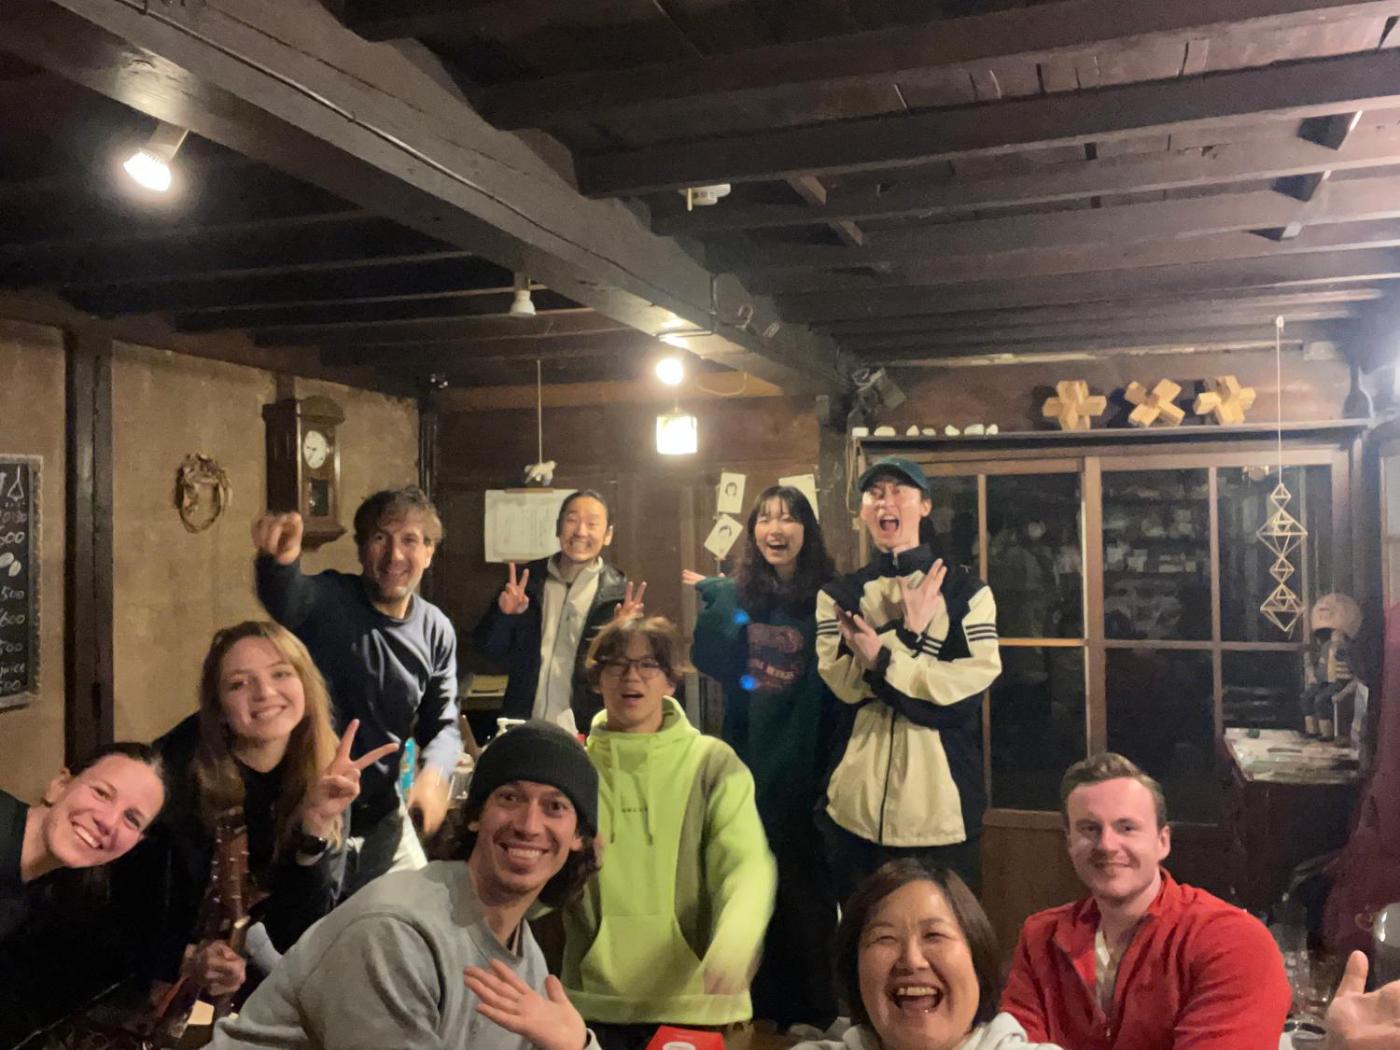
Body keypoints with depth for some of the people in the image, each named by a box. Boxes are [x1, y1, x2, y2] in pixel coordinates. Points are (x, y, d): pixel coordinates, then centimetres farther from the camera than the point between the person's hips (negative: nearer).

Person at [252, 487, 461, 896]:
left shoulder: (437, 631, -1)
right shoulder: (328, 598, -16)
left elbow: (443, 723, 6)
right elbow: (286, 598, -40)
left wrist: (434, 773, -16)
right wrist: (279, 562, -64)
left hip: (384, 819, 5)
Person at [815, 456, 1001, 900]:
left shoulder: (967, 592, 5)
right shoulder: (837, 595, 8)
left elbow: (975, 679, -10)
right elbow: (843, 680, -7)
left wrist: (881, 661, -16)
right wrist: (907, 631, -16)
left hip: (942, 807, -1)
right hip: (857, 805, 2)